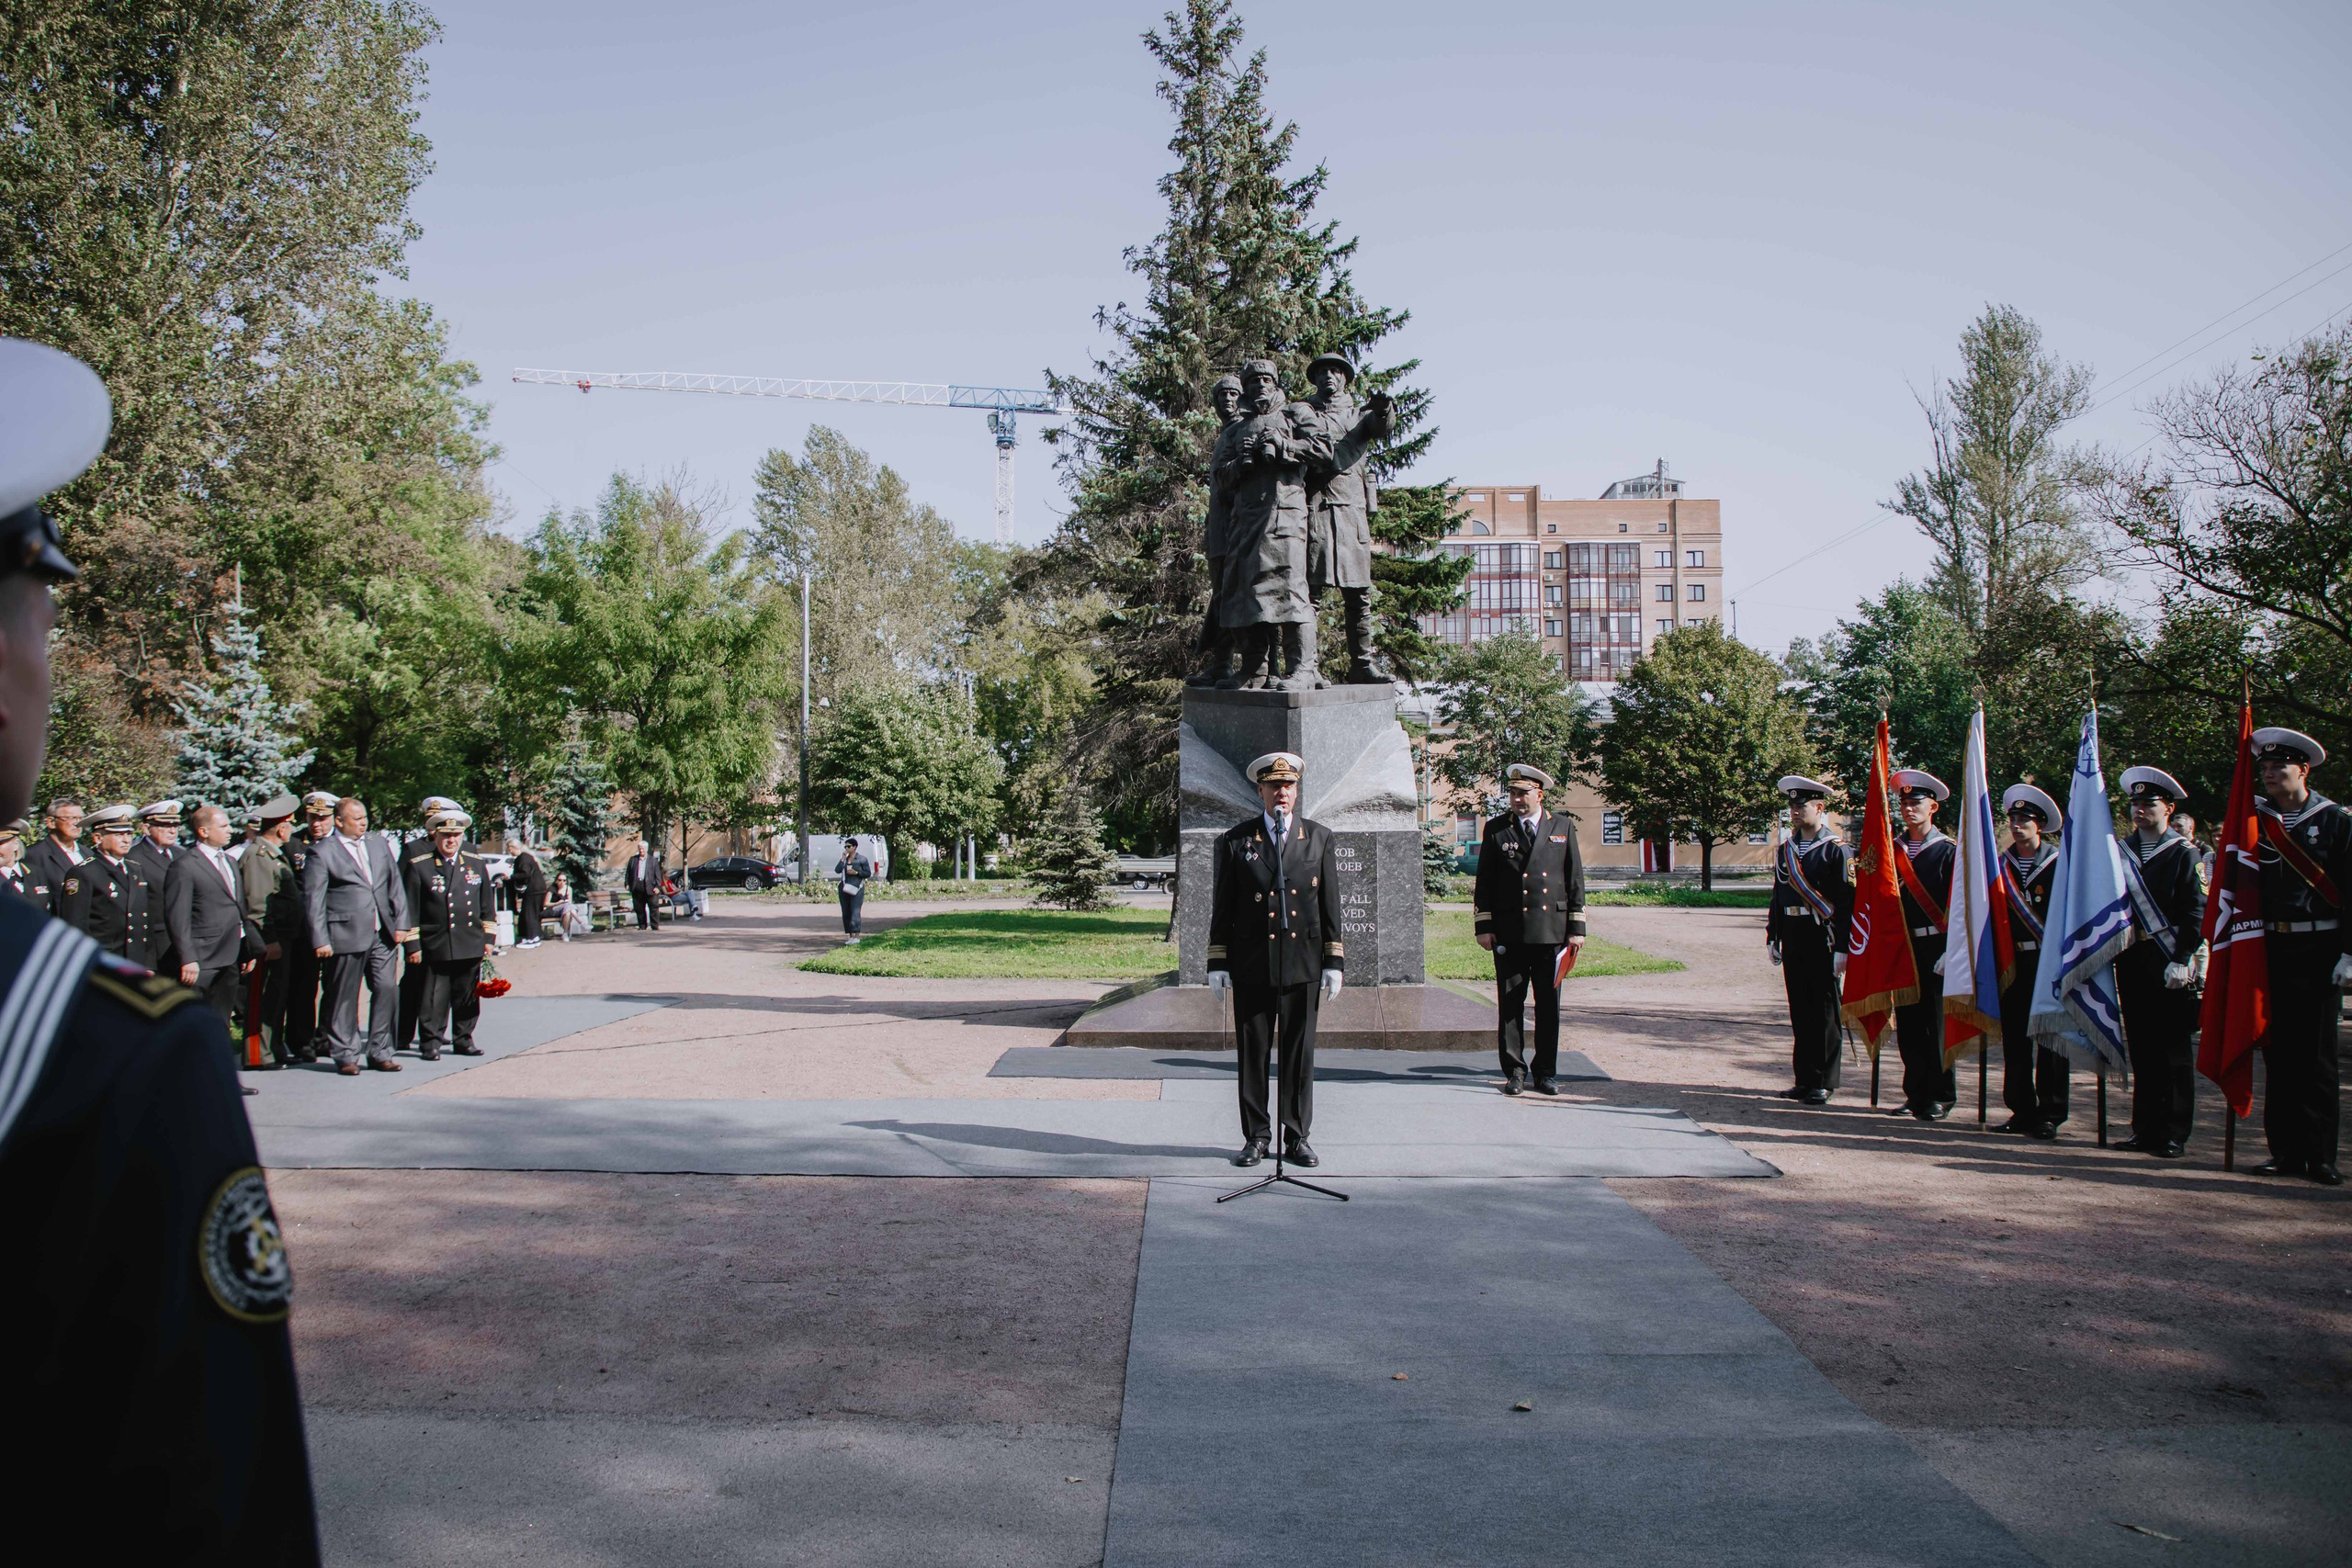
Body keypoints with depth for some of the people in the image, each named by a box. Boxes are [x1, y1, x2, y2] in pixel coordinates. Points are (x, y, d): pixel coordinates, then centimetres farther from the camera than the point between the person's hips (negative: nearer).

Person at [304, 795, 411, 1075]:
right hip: (346, 935, -4)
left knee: (386, 990, 2)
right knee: (344, 998, 3)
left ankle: (380, 1053, 12)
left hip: (382, 935, 5)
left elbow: (396, 886, 15)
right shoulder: (323, 853, -2)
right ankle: (345, 1055, 14)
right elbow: (313, 901, -4)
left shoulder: (380, 845, 14)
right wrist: (320, 940, -10)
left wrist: (401, 923, 5)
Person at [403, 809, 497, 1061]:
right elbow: (411, 909, -2)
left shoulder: (477, 864, 11)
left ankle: (464, 1040, 19)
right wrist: (413, 945, -5)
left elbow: (487, 905, 15)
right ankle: (430, 1043, 6)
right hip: (435, 946, -4)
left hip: (471, 946, 4)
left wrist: (488, 937, 10)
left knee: (467, 997, 9)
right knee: (435, 998, -2)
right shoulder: (418, 866, -1)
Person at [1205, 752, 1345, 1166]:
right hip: (1251, 965, 0)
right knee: (1251, 1054, 5)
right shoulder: (1235, 840, 4)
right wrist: (1217, 963, 0)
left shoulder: (1319, 838, 7)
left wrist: (1334, 962, 2)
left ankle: (1297, 1138, 15)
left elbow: (1330, 904, 7)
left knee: (1300, 1054, 5)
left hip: (1303, 963, 1)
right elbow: (1222, 907, 5)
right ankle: (1256, 1137, 15)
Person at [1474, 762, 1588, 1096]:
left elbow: (1575, 880, 8)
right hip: (1509, 933, -1)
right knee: (1510, 1004, 1)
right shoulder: (1496, 829, 6)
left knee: (1549, 1005, 5)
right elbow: (1484, 881, 6)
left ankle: (1546, 1072, 15)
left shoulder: (1563, 828, 8)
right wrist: (1483, 926, -1)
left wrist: (1577, 928, 3)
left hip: (1551, 930, 1)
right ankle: (1514, 1072, 9)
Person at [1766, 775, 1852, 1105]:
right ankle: (1804, 1080, 18)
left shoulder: (1836, 849, -6)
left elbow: (1847, 902, -10)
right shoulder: (1786, 848, 12)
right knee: (1800, 1010, 10)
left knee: (1826, 1010, 0)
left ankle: (1824, 1083, 6)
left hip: (1823, 938, -6)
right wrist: (1773, 938, 13)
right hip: (1793, 938, 6)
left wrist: (1842, 947, -15)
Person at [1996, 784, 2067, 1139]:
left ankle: (2050, 1114, 6)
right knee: (2014, 1038, 6)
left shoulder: (2059, 863, -3)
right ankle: (2022, 1110, 14)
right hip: (2013, 961, 4)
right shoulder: (2004, 865, 10)